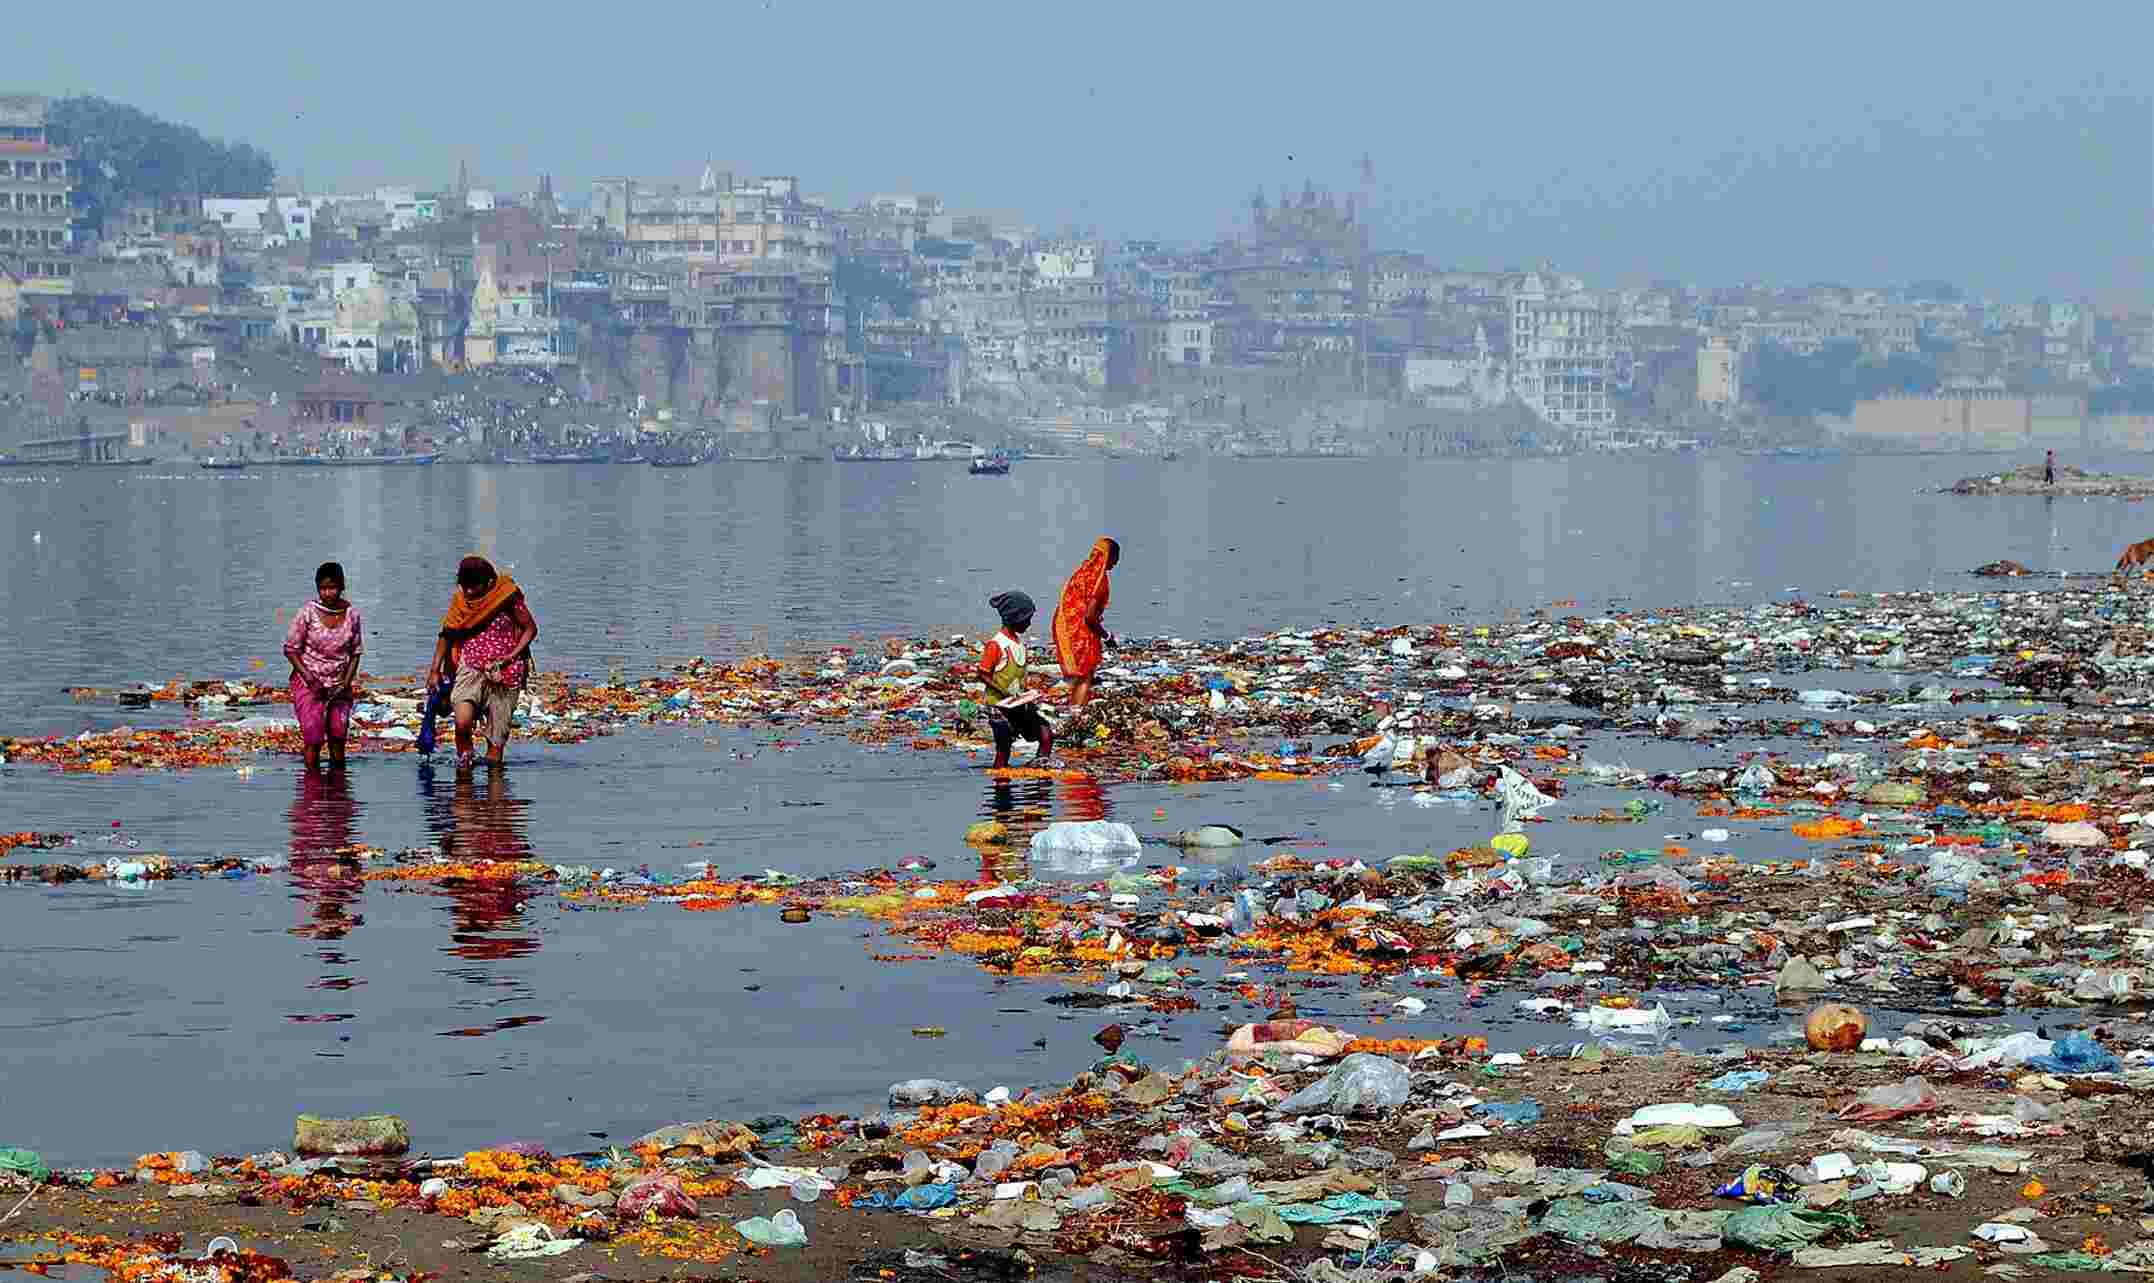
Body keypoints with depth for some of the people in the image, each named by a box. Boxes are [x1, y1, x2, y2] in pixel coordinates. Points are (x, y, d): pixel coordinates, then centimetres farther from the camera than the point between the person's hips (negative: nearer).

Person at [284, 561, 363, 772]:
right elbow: (290, 649, -6)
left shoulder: (352, 614, -2)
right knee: (314, 740, -7)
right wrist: (309, 678, -17)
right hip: (309, 684, -3)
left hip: (339, 685, 3)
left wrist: (347, 682, -6)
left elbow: (355, 652, 7)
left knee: (338, 738, 4)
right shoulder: (307, 613, -11)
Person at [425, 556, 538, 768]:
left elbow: (530, 629, 2)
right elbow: (447, 635, 11)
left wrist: (512, 656, -10)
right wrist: (435, 670, 10)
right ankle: (463, 753, 9)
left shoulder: (508, 598, -7)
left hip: (504, 672, -1)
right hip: (471, 669, 1)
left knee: (497, 740, 0)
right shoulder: (460, 601, 1)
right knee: (462, 723, -20)